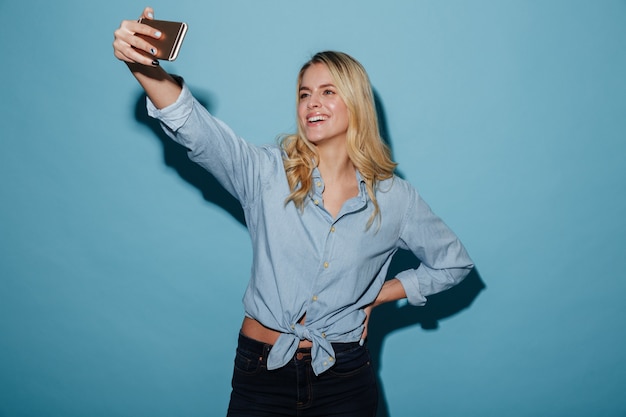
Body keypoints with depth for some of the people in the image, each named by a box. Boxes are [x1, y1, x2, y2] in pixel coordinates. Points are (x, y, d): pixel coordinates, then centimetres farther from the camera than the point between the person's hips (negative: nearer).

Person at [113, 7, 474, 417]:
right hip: (260, 375, 0)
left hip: (344, 381, 1)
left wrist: (374, 296, 2)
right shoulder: (268, 172, -6)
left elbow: (453, 263, 11)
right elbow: (195, 127, -22)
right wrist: (146, 68, -40)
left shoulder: (394, 198, -3)